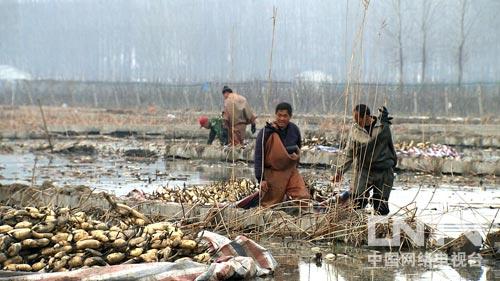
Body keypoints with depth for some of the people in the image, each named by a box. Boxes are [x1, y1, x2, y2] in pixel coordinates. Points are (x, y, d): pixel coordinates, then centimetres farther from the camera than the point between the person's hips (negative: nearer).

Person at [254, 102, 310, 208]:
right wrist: (261, 178, -13)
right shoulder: (266, 132, -12)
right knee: (269, 205, 1)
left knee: (304, 197, -11)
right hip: (272, 173, -3)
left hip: (290, 171, 3)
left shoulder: (294, 130, 1)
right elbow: (258, 156, -9)